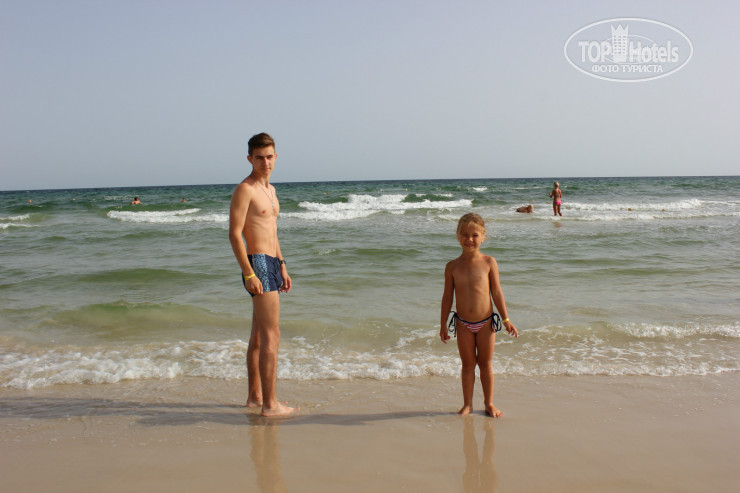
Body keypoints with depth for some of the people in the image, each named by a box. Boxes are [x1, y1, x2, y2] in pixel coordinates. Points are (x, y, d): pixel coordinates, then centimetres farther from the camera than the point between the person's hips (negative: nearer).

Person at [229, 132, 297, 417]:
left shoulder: (269, 189, 18)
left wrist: (282, 267, 22)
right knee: (272, 335, -11)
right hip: (258, 264, -10)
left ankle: (255, 396, 22)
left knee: (259, 335, 14)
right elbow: (234, 234, -17)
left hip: (272, 264, 10)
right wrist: (249, 273, -22)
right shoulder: (244, 189, -11)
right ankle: (269, 404, -7)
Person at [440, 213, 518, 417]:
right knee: (467, 364, 10)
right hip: (463, 323, 1)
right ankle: (467, 404, 23)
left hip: (486, 322, -1)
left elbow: (497, 292, -1)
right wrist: (443, 325, 4)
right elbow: (448, 296, 3)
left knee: (486, 363, 10)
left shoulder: (489, 262, -5)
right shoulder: (452, 266, -2)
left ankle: (489, 403, 24)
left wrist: (506, 320, -2)